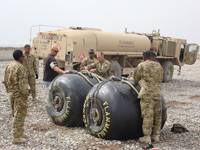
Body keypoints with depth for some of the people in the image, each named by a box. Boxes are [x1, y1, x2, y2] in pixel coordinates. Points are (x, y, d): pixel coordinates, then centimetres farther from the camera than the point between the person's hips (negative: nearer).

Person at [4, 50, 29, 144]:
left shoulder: (9, 66, 8)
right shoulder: (20, 67, -18)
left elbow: (5, 81, 14)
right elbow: (22, 83, -22)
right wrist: (25, 93, -13)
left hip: (11, 93, 9)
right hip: (19, 94, -9)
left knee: (15, 114, 19)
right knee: (19, 115, -2)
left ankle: (20, 132, 32)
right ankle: (16, 137, 2)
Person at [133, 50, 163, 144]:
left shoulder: (141, 66, -2)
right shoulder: (159, 66, 12)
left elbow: (135, 79, 9)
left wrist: (139, 82, 30)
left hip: (146, 93, -5)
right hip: (157, 93, 5)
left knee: (147, 115, -3)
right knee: (157, 115, 11)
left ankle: (147, 137, 0)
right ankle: (156, 135, 19)